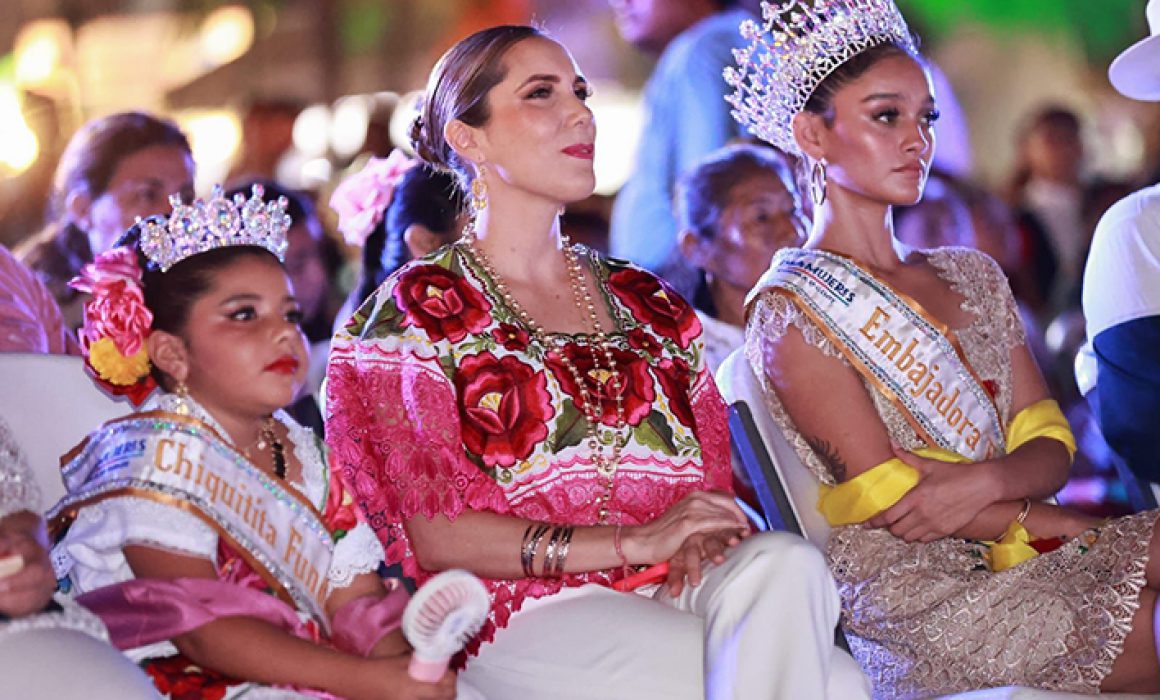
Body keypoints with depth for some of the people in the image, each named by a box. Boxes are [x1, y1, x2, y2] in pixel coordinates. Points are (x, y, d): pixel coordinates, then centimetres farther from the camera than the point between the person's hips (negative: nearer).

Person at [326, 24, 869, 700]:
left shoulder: (647, 302, 21)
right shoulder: (420, 309, 4)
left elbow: (718, 479, 20)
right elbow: (436, 534, -5)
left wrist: (705, 543, -7)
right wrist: (633, 542, -15)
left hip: (676, 595, 6)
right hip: (532, 616, -5)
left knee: (787, 563, -32)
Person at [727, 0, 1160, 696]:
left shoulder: (972, 276, 19)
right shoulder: (791, 312, -2)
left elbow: (1051, 447, 11)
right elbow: (888, 501, -8)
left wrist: (985, 482, -13)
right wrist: (1078, 529, -7)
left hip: (1022, 563, 7)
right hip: (917, 598, -6)